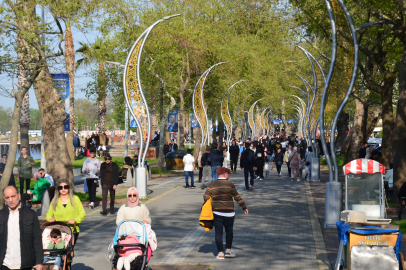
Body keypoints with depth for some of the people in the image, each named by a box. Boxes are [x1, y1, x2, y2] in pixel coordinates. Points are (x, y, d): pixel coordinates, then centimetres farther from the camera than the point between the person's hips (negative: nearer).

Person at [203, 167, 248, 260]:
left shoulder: (212, 185, 2)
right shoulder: (230, 184, -4)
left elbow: (206, 197, 1)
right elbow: (237, 197, 0)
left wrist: (211, 206, 18)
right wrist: (244, 207, 9)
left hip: (216, 213, 2)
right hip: (228, 213, -2)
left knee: (218, 233, 4)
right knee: (229, 231, 15)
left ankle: (220, 253, 2)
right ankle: (228, 251, 21)